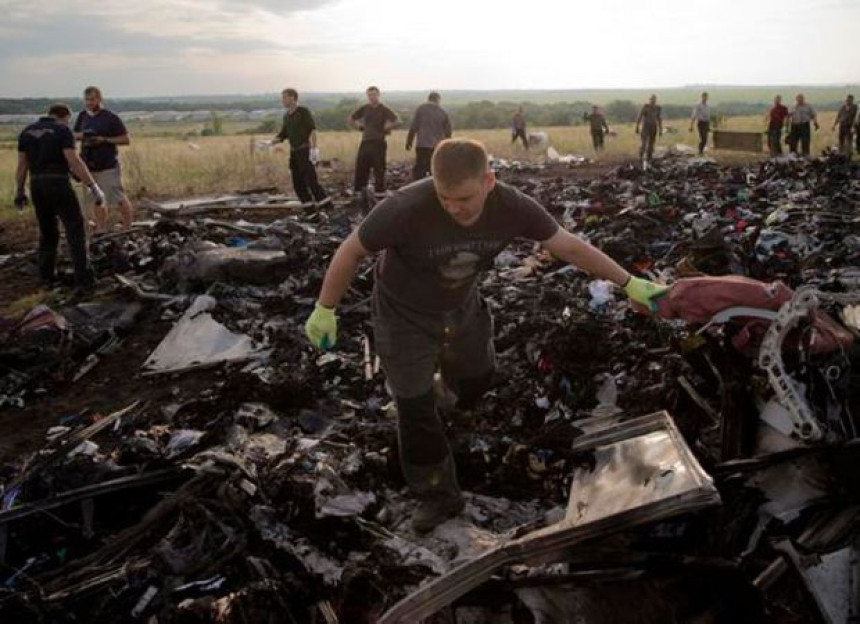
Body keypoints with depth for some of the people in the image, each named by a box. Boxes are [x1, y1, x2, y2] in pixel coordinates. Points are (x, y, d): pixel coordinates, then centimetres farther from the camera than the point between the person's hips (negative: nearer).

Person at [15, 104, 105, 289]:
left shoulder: (27, 132, 11)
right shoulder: (62, 131, -7)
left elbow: (22, 165, 12)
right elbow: (74, 162, -17)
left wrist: (20, 191, 22)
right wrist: (94, 187, -16)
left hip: (37, 187, 6)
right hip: (59, 186, -6)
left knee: (47, 232, 19)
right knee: (75, 230, 2)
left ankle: (46, 276, 18)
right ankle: (82, 277, -5)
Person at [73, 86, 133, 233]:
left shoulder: (111, 118, -7)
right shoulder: (83, 116, 9)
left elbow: (126, 139, -8)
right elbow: (74, 135, 20)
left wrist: (104, 140, -18)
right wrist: (82, 135, -4)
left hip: (108, 166, -6)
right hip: (89, 167, 6)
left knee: (118, 199, -5)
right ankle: (101, 231, 18)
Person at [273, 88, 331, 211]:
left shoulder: (304, 111, -4)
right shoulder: (286, 116, 15)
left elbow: (313, 129, -13)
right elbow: (282, 135, 17)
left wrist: (314, 148, -22)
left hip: (305, 151, -7)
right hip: (294, 153, 7)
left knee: (311, 180, -13)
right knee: (297, 183, 5)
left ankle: (326, 206, -10)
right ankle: (309, 209, 11)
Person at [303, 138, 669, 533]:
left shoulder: (512, 208, -27)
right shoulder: (406, 208, -38)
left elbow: (569, 246, -14)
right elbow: (352, 251, -24)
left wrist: (629, 283, -10)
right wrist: (325, 311, -15)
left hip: (462, 309, 4)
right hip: (404, 317, -4)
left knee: (477, 379, 23)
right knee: (415, 409, 1)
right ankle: (438, 494, 22)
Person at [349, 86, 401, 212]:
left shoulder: (384, 109, -2)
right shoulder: (364, 109, 11)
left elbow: (397, 121, -14)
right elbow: (351, 119, 24)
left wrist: (385, 129, -9)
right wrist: (359, 127, 12)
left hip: (378, 144, -4)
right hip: (365, 143, 4)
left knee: (379, 172, -3)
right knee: (360, 171, 3)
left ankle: (380, 197, 4)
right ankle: (360, 197, 12)